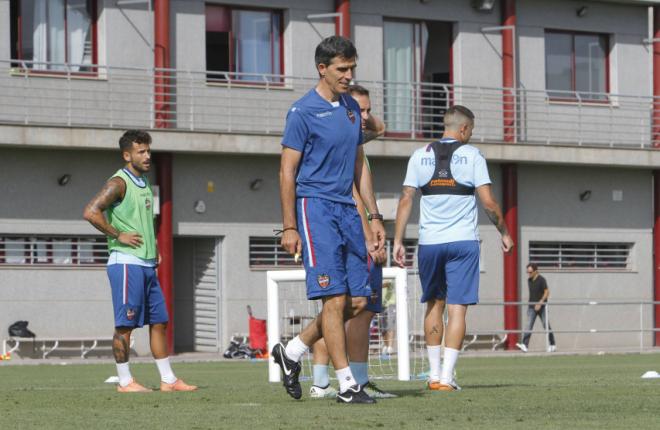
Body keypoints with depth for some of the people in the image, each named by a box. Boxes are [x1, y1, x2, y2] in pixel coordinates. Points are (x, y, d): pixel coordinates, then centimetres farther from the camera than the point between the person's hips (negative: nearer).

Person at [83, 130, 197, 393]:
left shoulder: (143, 183, 17)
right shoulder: (119, 182, -10)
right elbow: (90, 212, -22)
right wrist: (118, 235, -17)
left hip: (147, 264, 9)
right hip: (126, 262, -9)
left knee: (159, 321, 9)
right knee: (126, 324, -4)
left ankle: (168, 380, 13)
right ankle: (125, 381, 1)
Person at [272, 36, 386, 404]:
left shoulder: (351, 108, 14)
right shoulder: (304, 112, -7)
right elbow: (288, 172, -7)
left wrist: (374, 216, 17)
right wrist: (289, 228, -10)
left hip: (347, 209, 8)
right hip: (316, 207, -7)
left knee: (358, 300, 5)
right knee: (335, 298, -10)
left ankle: (292, 352, 20)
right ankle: (347, 385, -6)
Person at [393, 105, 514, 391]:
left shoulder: (420, 156, 6)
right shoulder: (471, 155, -1)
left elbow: (406, 200, 1)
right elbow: (488, 202, -5)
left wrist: (398, 241, 3)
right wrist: (504, 233, 9)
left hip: (429, 242, 3)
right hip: (463, 241, -3)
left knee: (434, 305, 16)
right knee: (457, 308, -2)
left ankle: (434, 374, 17)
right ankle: (446, 377, -10)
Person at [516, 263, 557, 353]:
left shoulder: (541, 280, -10)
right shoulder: (529, 280, 9)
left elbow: (547, 292, -14)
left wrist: (540, 303, -21)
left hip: (541, 307, -5)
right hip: (532, 307, 5)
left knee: (546, 326, 4)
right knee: (529, 326, -8)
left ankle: (552, 345, 17)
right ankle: (524, 345, -19)